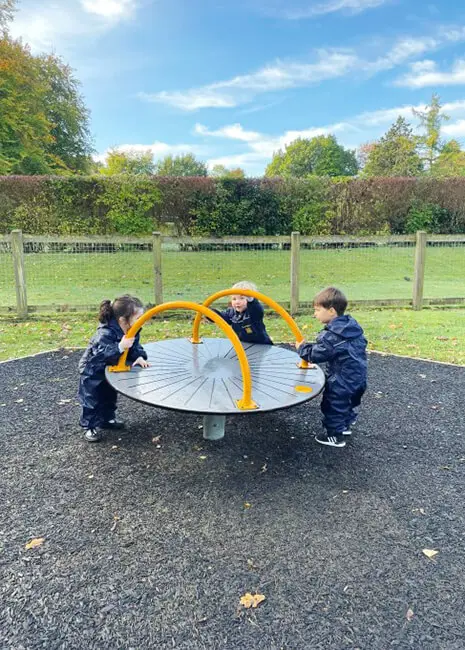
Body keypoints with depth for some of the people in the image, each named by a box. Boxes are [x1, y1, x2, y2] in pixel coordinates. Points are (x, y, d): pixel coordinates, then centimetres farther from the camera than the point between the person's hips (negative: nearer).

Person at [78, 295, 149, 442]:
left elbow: (135, 347, -7)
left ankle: (107, 419, 39)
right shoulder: (105, 333, -41)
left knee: (110, 397, 21)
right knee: (93, 400, 2)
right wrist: (120, 347, -57)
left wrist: (139, 357, -28)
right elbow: (100, 353, -47)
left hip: (110, 370, 8)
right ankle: (91, 427, 16)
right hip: (92, 371, -8)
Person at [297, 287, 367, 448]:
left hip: (341, 381, -9)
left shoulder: (330, 335, -26)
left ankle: (335, 436, 21)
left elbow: (316, 355, -20)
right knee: (348, 403, 27)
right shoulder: (353, 326, 1)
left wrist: (302, 348, -1)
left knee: (333, 406, 9)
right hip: (357, 378, 9)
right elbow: (362, 343, 15)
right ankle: (345, 425, 45)